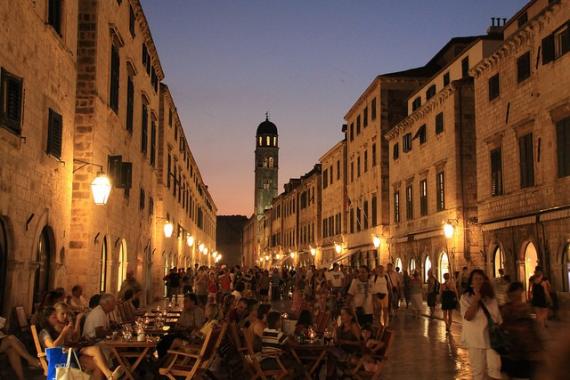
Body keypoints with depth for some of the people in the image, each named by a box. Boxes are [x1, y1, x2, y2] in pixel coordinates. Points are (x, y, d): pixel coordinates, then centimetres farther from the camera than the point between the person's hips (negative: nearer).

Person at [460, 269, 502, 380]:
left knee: (495, 368, -2)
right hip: (475, 339, -3)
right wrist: (476, 299, -19)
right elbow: (468, 316, -17)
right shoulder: (466, 297, -4)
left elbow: (498, 318, 11)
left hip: (492, 337, 3)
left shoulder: (491, 297, 8)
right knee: (478, 370, 6)